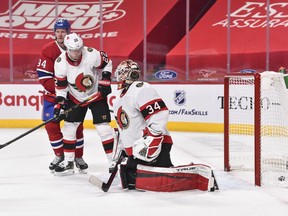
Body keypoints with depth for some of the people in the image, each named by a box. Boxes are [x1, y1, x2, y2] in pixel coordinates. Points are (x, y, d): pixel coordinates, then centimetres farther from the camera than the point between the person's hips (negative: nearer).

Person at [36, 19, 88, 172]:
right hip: (52, 94, -1)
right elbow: (43, 76, -15)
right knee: (51, 125, -2)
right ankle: (59, 155, 18)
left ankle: (78, 157, 18)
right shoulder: (48, 50, -12)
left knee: (77, 125, 2)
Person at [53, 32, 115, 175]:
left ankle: (114, 160, 1)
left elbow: (107, 63, -6)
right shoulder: (60, 63, -18)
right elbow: (61, 86, -8)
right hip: (75, 98, 3)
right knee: (69, 126, 1)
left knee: (103, 127, -9)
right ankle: (68, 163, 12)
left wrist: (105, 81, -13)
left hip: (97, 95, -3)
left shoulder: (92, 55, -25)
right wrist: (60, 104, -14)